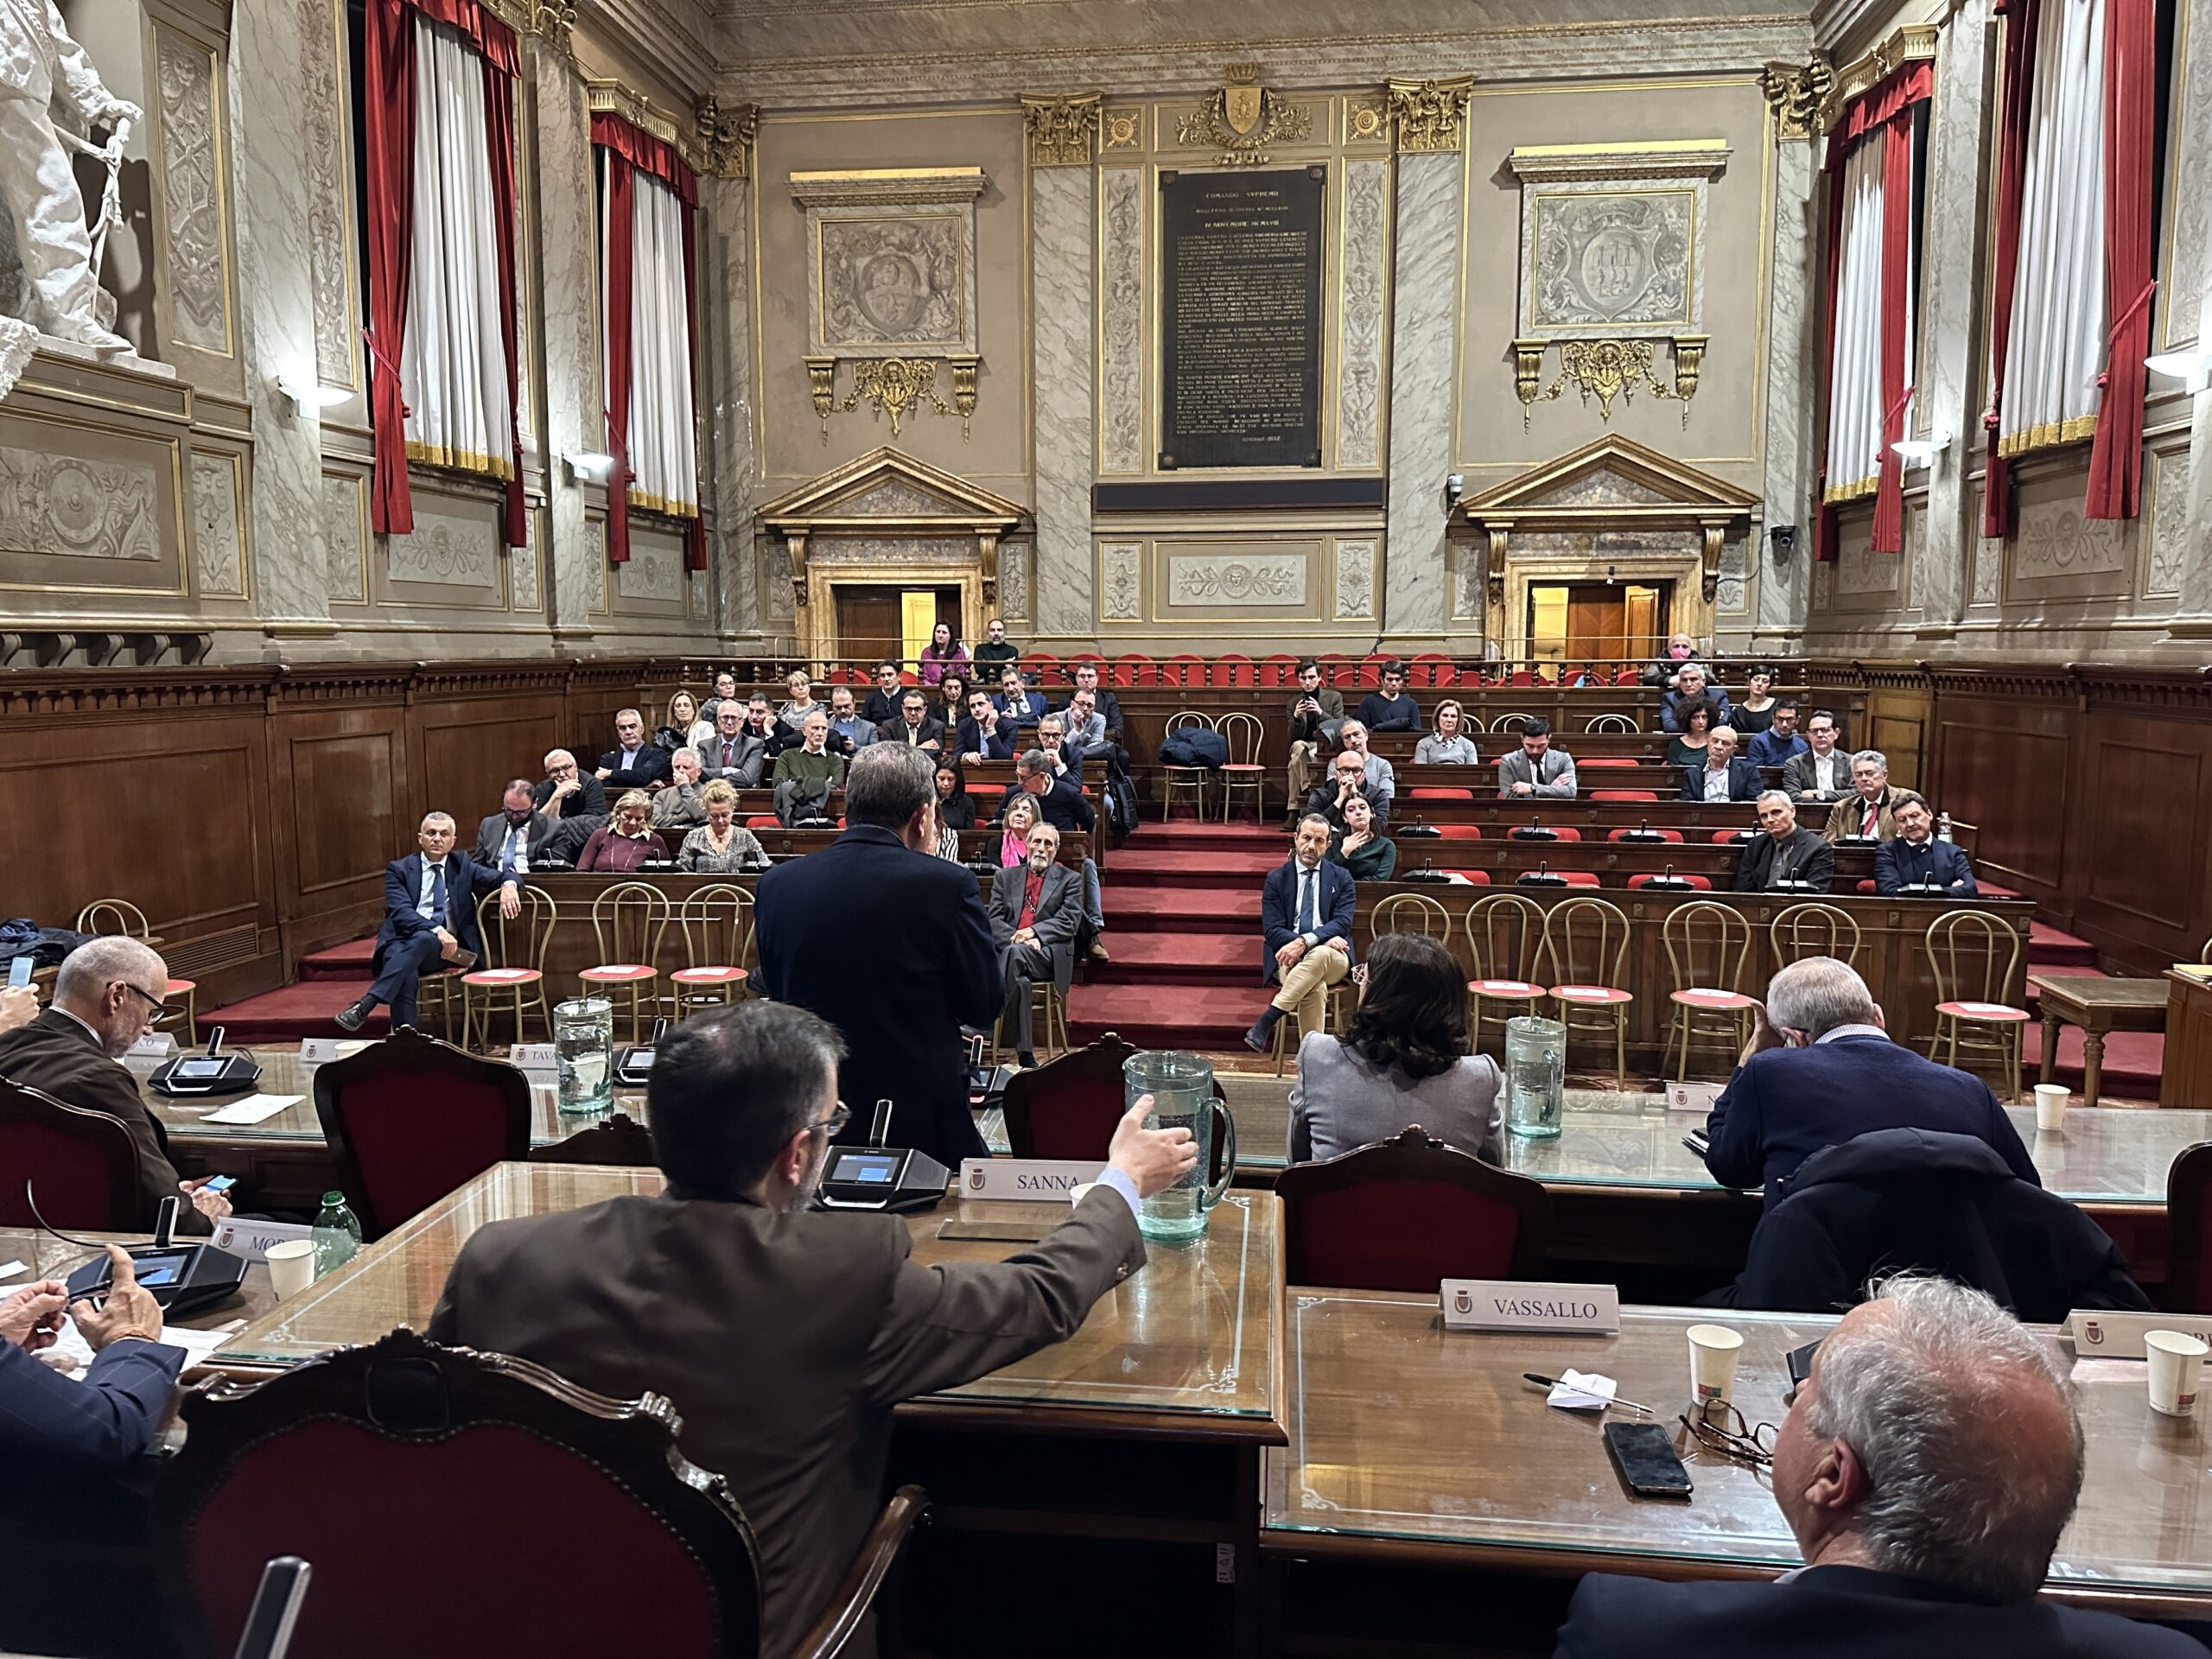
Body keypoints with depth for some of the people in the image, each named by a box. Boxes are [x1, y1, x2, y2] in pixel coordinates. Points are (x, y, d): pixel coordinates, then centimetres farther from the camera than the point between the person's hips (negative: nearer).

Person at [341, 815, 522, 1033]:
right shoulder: (398, 869, 10)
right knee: (406, 973, -36)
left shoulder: (462, 865, 18)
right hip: (402, 941, 0)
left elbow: (502, 877, 11)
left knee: (422, 939, -35)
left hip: (445, 948, 1)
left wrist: (508, 885, -17)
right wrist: (437, 930, -24)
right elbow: (400, 911, -6)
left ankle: (365, 1006, -43)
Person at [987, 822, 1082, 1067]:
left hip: (1048, 955, -2)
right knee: (1020, 980, -35)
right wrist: (1018, 938, -12)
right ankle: (1025, 1054, -34)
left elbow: (1069, 923, 1)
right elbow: (994, 920, 9)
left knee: (1015, 953, -37)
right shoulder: (1005, 877, 20)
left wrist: (1033, 933, -15)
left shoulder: (1070, 880, 14)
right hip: (1009, 949, 2)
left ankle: (992, 1026, -36)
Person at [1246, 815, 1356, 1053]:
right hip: (1289, 959, -1)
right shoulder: (1276, 879, 8)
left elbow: (1342, 924, -4)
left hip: (1331, 959, 1)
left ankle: (1267, 1021, -36)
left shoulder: (1342, 877, 11)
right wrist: (1324, 938, -16)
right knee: (1315, 987, -37)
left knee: (1319, 954, -39)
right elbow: (1272, 931, -2)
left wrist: (1306, 942, -23)